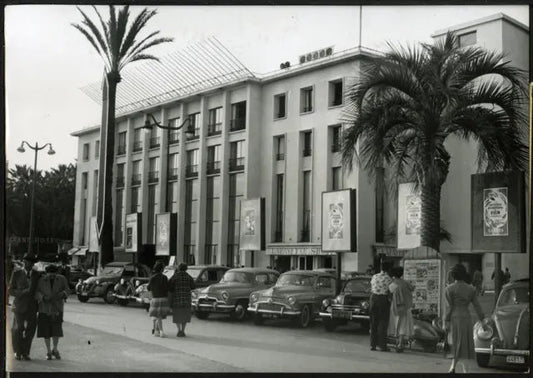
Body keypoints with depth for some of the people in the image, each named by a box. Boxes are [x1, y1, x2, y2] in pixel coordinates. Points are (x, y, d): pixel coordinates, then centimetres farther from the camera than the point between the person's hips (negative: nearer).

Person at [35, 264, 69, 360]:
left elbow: (66, 290, -10)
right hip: (44, 308, 0)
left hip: (57, 308, 0)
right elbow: (36, 293, -7)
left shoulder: (62, 279, -4)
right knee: (46, 330, 3)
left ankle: (55, 350, 19)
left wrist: (62, 294, -32)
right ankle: (48, 352, 17)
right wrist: (43, 297, -26)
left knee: (57, 330, -3)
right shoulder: (41, 280, -4)